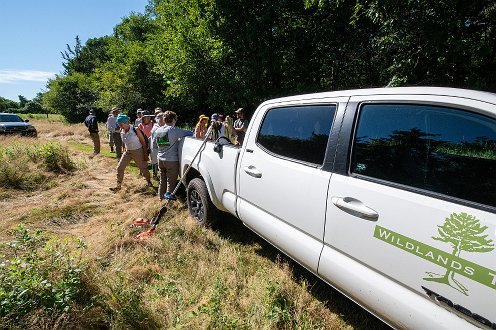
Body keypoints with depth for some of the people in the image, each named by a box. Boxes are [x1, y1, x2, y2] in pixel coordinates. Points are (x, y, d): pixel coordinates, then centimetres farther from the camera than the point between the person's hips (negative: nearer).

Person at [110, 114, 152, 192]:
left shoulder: (135, 130, -22)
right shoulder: (121, 132, -6)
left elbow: (143, 142, -14)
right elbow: (124, 142, 11)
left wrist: (145, 154, -12)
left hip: (138, 151, -5)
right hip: (127, 152, 5)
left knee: (143, 168, 9)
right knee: (119, 168, 0)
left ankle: (149, 181, 34)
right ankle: (118, 185, 13)